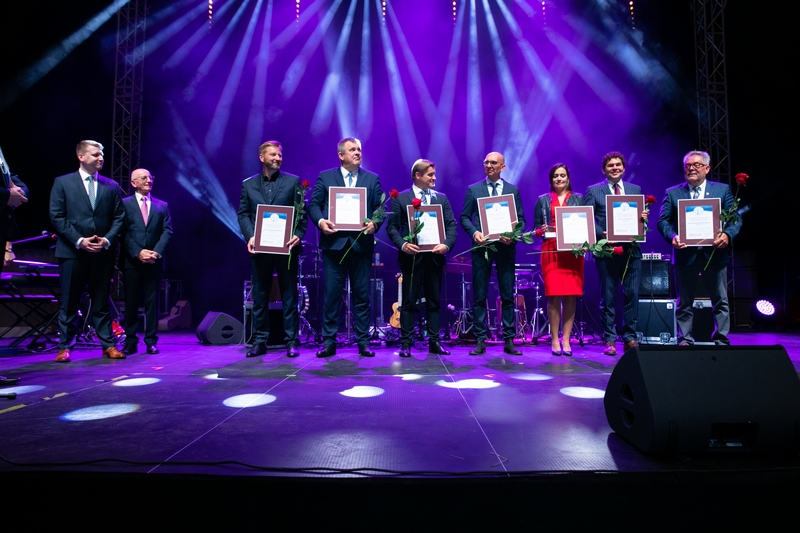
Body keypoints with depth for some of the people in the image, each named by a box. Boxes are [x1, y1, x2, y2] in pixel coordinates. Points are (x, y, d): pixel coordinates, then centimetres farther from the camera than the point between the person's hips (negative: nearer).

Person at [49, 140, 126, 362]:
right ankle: (65, 346, 14)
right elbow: (57, 217, -1)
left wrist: (107, 240, -8)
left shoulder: (111, 186, 11)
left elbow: (119, 218, 7)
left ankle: (108, 345, 12)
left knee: (101, 302, 8)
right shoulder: (62, 183, 5)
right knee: (69, 303, 5)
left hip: (102, 253, 2)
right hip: (72, 252, -1)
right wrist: (79, 240, -11)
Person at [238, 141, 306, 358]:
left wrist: (298, 235, -14)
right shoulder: (248, 184, 11)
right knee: (259, 297, 7)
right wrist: (249, 236, -10)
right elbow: (243, 214, 6)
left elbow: (302, 213, 1)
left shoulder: (293, 181, 6)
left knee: (289, 296, 3)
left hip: (286, 247, -2)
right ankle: (259, 341, 17)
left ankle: (291, 341, 11)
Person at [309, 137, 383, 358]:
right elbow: (314, 204, 6)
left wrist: (375, 223, -13)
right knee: (331, 294, 2)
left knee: (362, 295, 5)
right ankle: (328, 341, 11)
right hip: (334, 243, 0)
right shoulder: (325, 177, 10)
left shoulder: (372, 179, 12)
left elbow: (380, 208, 7)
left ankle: (363, 341, 14)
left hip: (361, 244, 1)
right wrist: (321, 221, -13)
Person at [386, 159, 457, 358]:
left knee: (434, 302, 9)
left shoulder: (442, 198, 11)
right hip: (412, 257, -3)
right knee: (409, 302, 2)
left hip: (435, 257, 3)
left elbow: (451, 225, 5)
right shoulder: (401, 198, 3)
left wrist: (447, 244, -13)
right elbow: (392, 226, -2)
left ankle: (434, 342, 17)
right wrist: (402, 244, -17)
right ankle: (405, 343, 10)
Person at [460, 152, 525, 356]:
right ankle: (480, 341, 8)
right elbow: (465, 217, 6)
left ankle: (509, 341, 11)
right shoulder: (473, 190, 9)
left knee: (508, 295, 3)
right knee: (479, 296, 1)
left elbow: (520, 219, 8)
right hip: (482, 247, 0)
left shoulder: (513, 190, 11)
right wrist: (474, 232, -13)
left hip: (506, 247, 1)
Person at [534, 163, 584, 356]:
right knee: (554, 295, -6)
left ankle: (566, 339, 8)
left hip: (573, 252, 1)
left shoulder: (578, 199, 14)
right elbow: (536, 226, 10)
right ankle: (555, 339, 2)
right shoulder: (543, 200, 13)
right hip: (551, 252, -1)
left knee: (571, 296, -1)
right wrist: (542, 230, -11)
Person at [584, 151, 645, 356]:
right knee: (608, 296, 3)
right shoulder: (593, 191, 5)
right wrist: (602, 234, -15)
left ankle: (630, 337, 15)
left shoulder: (635, 190, 16)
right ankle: (609, 339, 11)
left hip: (631, 249, 3)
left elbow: (642, 216, 16)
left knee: (632, 294, 3)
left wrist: (643, 218, -7)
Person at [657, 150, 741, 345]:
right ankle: (684, 341, 14)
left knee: (720, 301, 7)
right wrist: (672, 237, -19)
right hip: (685, 255, -1)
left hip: (715, 254, 1)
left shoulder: (722, 190, 8)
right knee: (684, 303, 6)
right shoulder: (672, 193, 6)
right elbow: (663, 221, 0)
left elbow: (735, 219, 2)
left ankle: (721, 340, 18)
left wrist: (727, 234, -18)